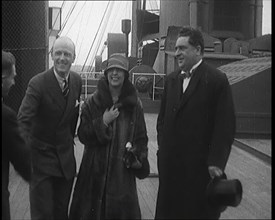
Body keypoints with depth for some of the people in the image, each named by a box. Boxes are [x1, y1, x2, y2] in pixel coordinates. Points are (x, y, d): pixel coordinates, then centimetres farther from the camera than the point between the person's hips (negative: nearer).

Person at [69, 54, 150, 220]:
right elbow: (83, 135, 0)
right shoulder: (92, 102, 2)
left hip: (123, 169, 0)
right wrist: (103, 122, -13)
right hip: (96, 167, 0)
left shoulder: (134, 104, 4)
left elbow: (141, 137, 10)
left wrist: (138, 157, -6)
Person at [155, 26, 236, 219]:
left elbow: (225, 126, -11)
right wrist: (162, 148, 8)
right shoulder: (171, 79, 11)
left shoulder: (217, 80, -8)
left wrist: (216, 162, -14)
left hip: (200, 165, -5)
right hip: (170, 163, 6)